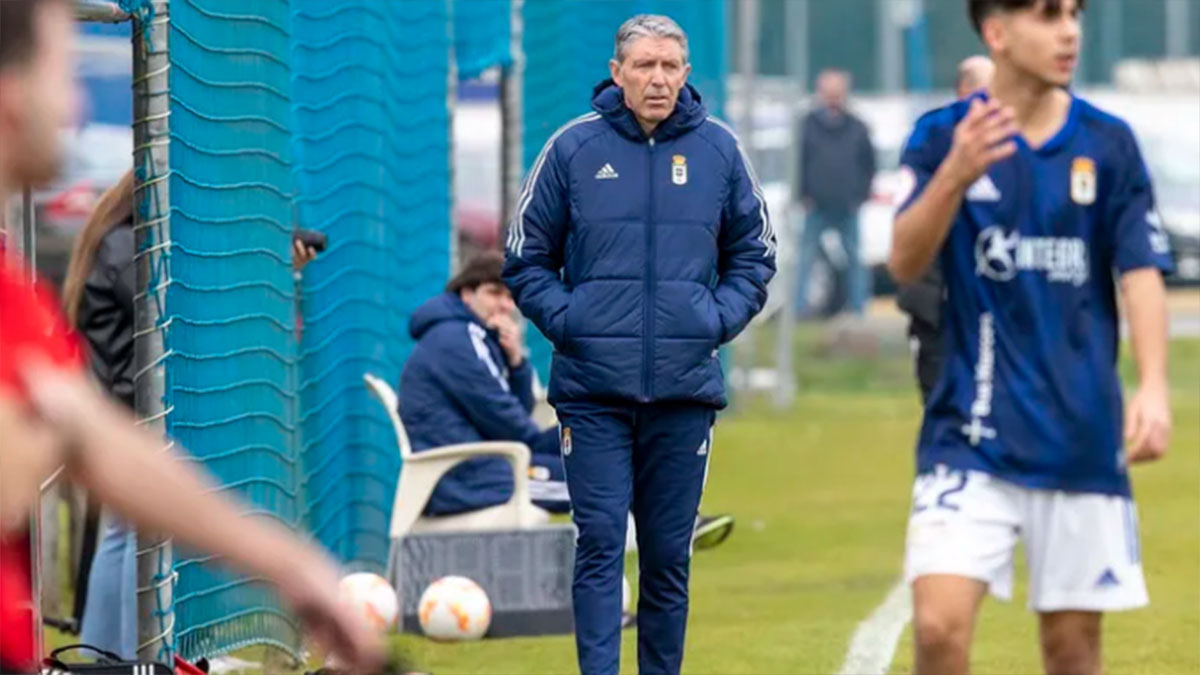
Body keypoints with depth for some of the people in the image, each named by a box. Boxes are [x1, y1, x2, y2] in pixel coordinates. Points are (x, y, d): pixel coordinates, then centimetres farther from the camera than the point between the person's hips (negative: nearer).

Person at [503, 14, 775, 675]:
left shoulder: (718, 149, 6)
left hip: (685, 389, 2)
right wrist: (564, 321, -5)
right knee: (599, 544, -8)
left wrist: (719, 319, 1)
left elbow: (754, 254, 16)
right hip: (593, 389, -2)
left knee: (669, 555, 7)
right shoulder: (573, 148, 1)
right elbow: (526, 259, 9)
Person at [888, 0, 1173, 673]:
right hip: (972, 435, -2)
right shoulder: (944, 136, -1)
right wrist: (954, 176, -30)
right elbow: (905, 264, -11)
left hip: (1084, 436, 2)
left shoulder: (1109, 143, 3)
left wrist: (1154, 388, -18)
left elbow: (1142, 272, -1)